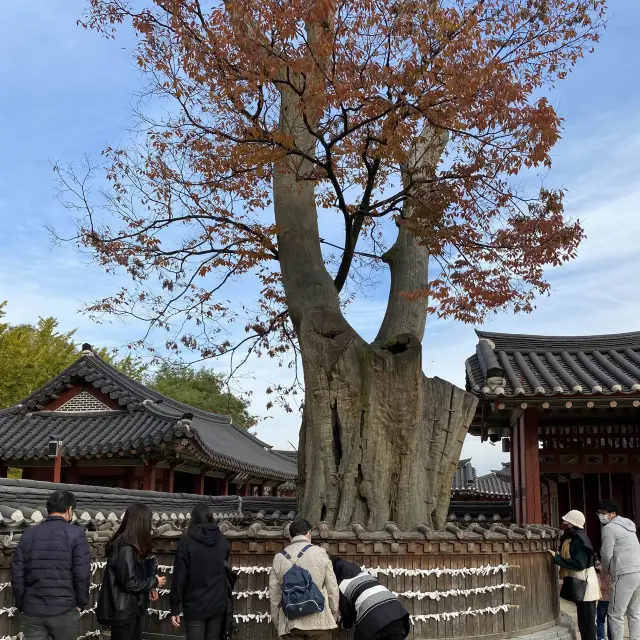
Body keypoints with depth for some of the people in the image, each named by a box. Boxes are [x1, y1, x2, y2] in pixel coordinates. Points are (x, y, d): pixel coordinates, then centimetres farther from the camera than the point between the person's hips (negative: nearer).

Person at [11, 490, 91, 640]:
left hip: (32, 611, 3)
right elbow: (82, 574, -11)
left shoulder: (28, 534, 6)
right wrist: (81, 603, 2)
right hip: (64, 610, -3)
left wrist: (21, 604, 14)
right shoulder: (76, 534, -6)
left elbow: (17, 574, 4)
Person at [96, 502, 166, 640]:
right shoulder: (125, 548, -23)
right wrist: (154, 582, -11)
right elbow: (130, 583, -24)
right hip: (123, 611, -10)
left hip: (131, 608, 10)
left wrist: (149, 588, 2)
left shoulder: (129, 545, 8)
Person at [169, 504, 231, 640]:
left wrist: (175, 608, -5)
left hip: (195, 606, -3)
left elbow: (179, 577, -10)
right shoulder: (222, 541, 3)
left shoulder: (187, 542, -8)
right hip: (218, 605, 3)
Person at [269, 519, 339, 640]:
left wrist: (277, 623, 21)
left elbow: (274, 595, 10)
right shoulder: (320, 553, -1)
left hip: (290, 623, 2)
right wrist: (334, 616, 16)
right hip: (318, 621, -2)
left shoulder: (279, 558, 6)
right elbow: (332, 588, 2)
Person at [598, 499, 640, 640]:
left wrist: (605, 570, 9)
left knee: (616, 614, -1)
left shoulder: (609, 528, -7)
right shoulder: (627, 524, 20)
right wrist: (612, 567, 27)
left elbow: (607, 554, -9)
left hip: (626, 574, -9)